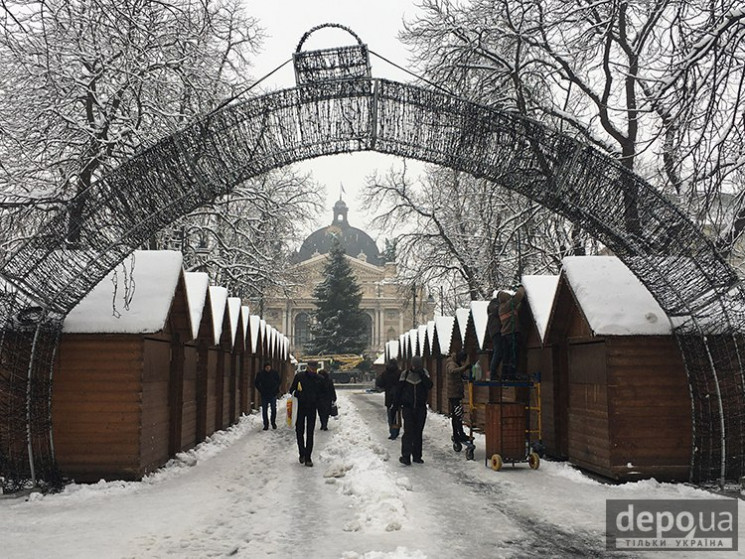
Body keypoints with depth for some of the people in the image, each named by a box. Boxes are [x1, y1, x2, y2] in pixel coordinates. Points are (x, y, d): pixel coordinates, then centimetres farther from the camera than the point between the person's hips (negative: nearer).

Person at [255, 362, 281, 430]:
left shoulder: (275, 372, -2)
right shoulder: (260, 374, -3)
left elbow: (279, 381, 8)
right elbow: (257, 383, 7)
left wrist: (275, 388, -3)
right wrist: (261, 390, -4)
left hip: (273, 394, 0)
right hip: (264, 395, 0)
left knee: (273, 409, 2)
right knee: (264, 410, 3)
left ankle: (273, 423, 18)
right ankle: (266, 424, 10)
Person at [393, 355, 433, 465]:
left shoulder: (424, 373, 2)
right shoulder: (405, 374, -2)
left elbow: (429, 385, -12)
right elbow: (399, 389, 4)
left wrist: (421, 374, -18)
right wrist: (397, 404, 2)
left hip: (421, 407, 2)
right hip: (407, 407, -2)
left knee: (418, 432, 7)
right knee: (408, 431, -12)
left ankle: (417, 456, 14)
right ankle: (406, 456, -13)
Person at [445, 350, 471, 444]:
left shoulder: (455, 364, 18)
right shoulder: (451, 364, -14)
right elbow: (453, 371, -39)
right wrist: (465, 367, -48)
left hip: (452, 395, 11)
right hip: (455, 394, -11)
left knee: (454, 415, 12)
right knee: (458, 414, -10)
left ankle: (456, 436, 17)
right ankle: (461, 434, -9)